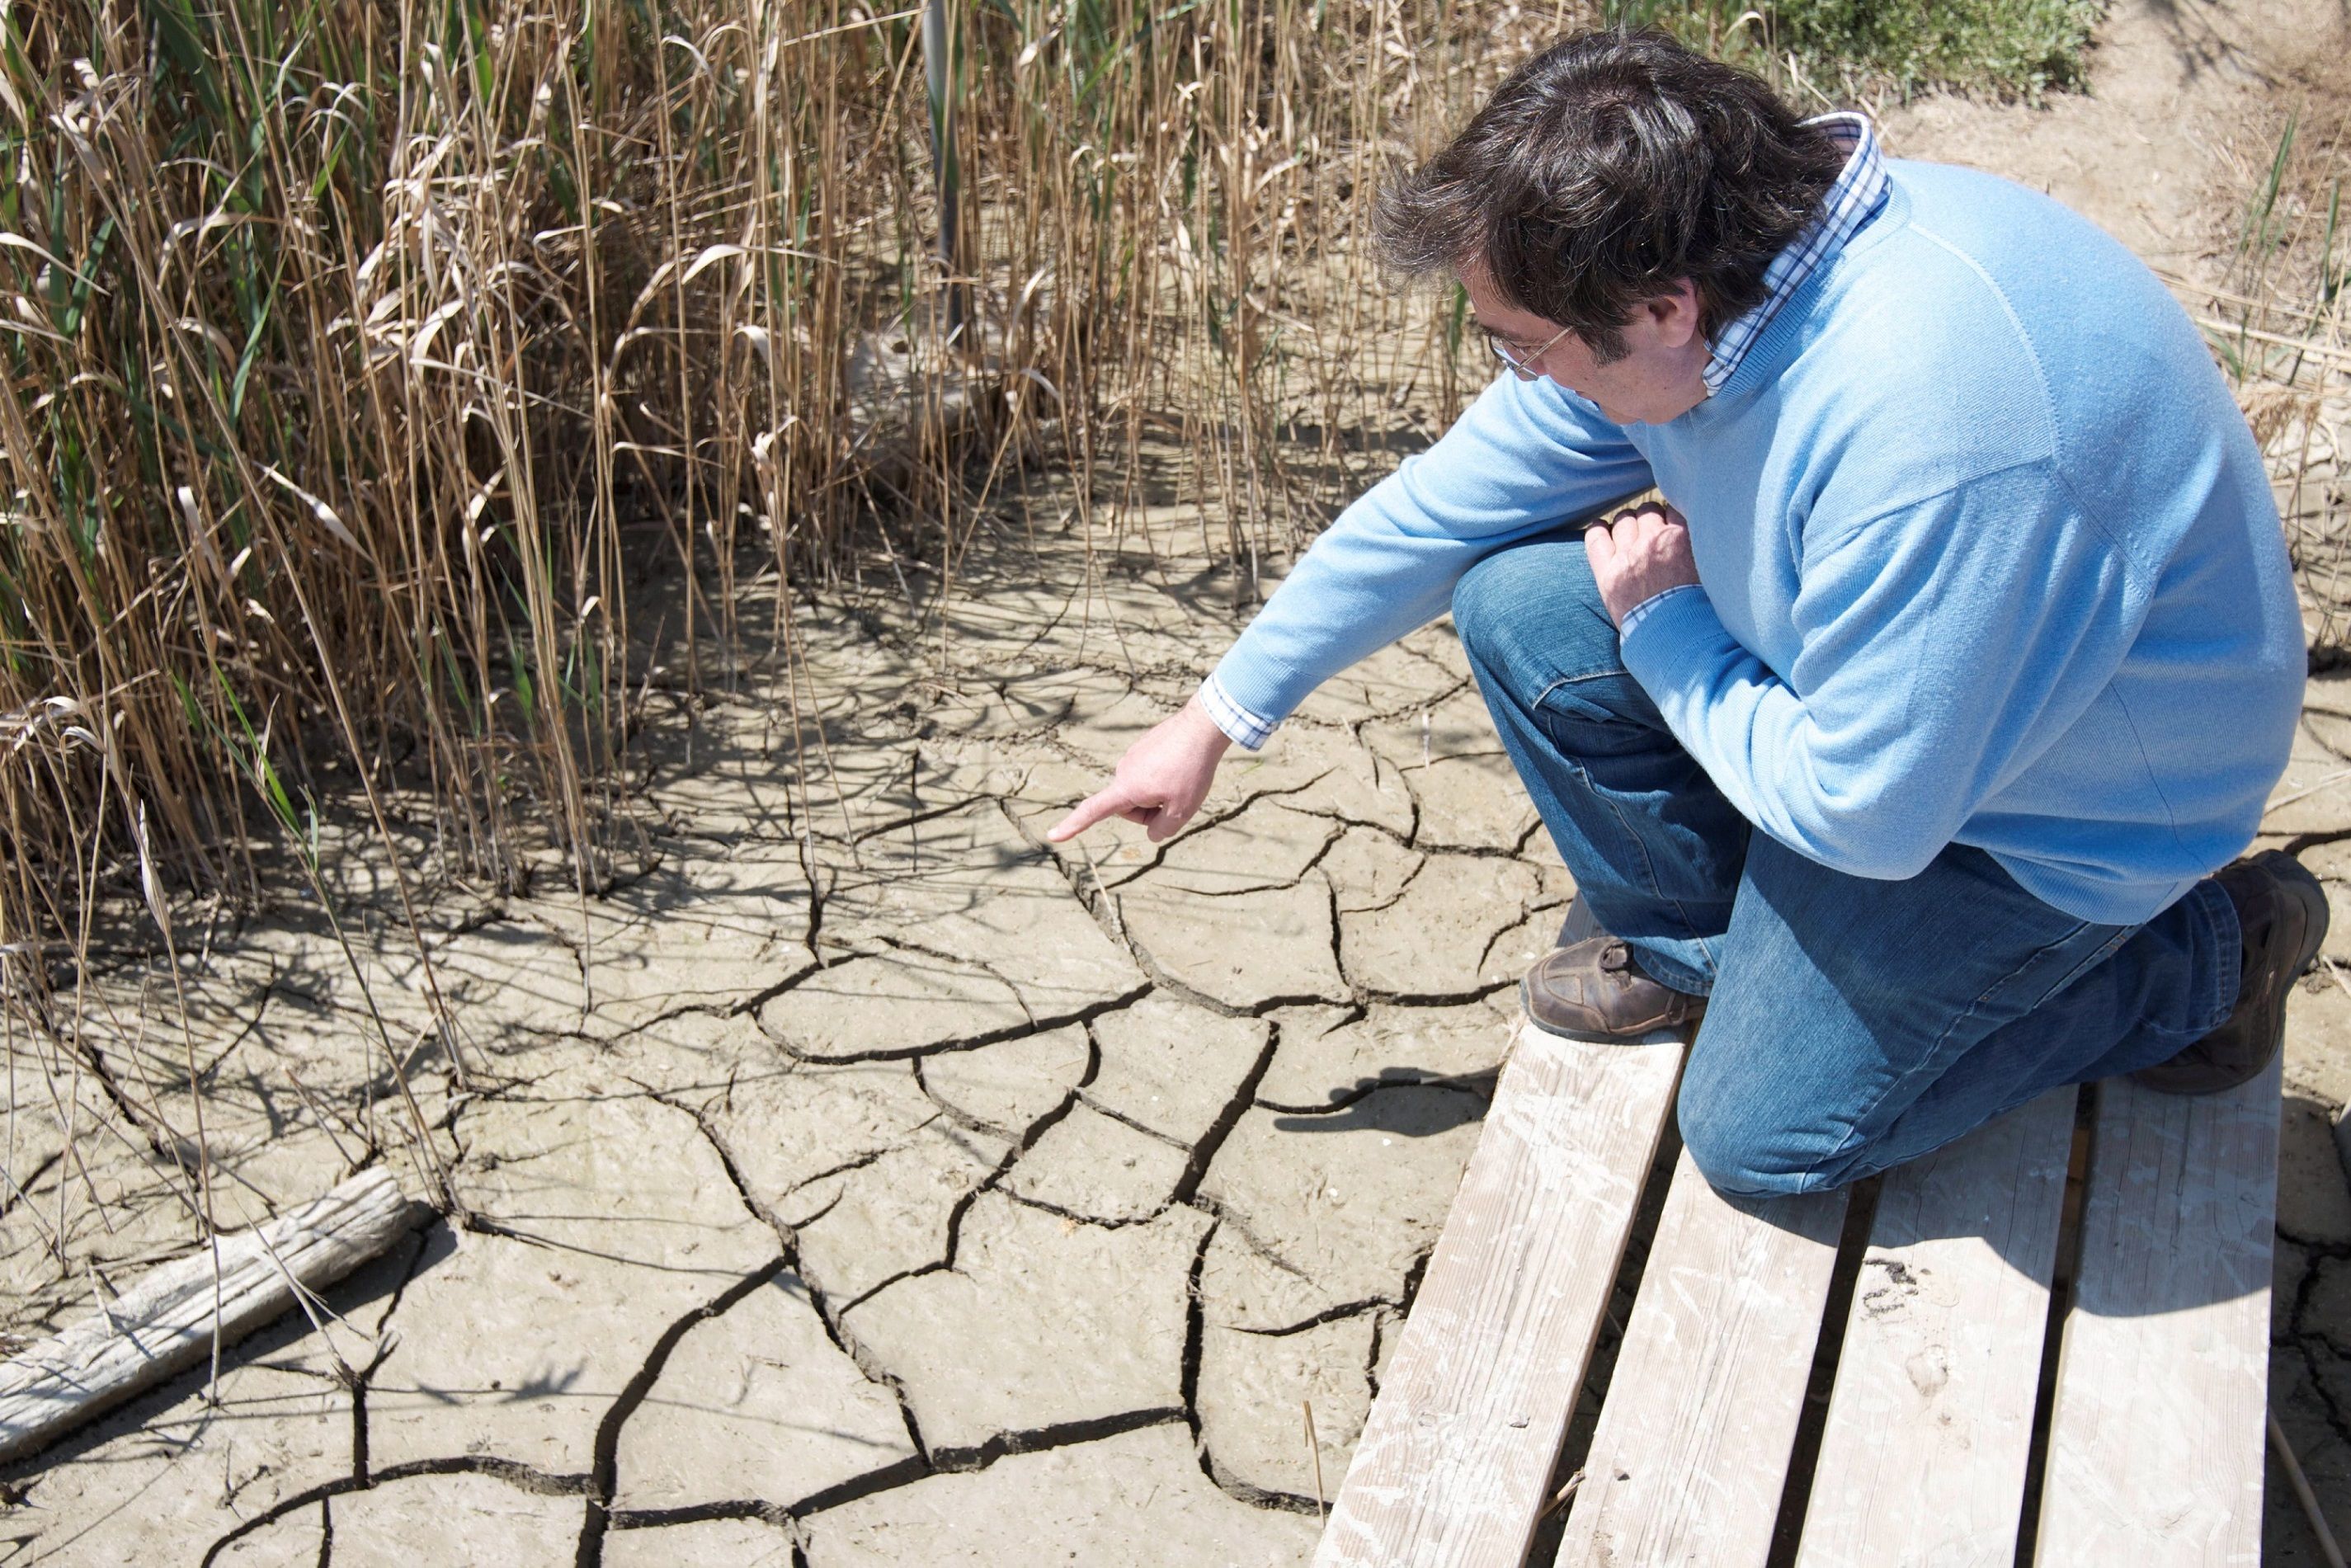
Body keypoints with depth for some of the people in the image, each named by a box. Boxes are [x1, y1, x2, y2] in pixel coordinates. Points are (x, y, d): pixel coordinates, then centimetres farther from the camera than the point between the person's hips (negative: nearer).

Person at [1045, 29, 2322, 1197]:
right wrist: (1219, 716, 3)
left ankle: (2204, 956, 11)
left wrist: (1663, 630, -16)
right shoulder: (1685, 273, -14)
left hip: (2060, 803, -7)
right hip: (1877, 652, 7)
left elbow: (1864, 816, -31)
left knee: (1764, 1136, -3)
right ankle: (1692, 942, 13)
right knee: (1513, 603, -9)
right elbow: (1446, 501, -3)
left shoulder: (1931, 436, -41)